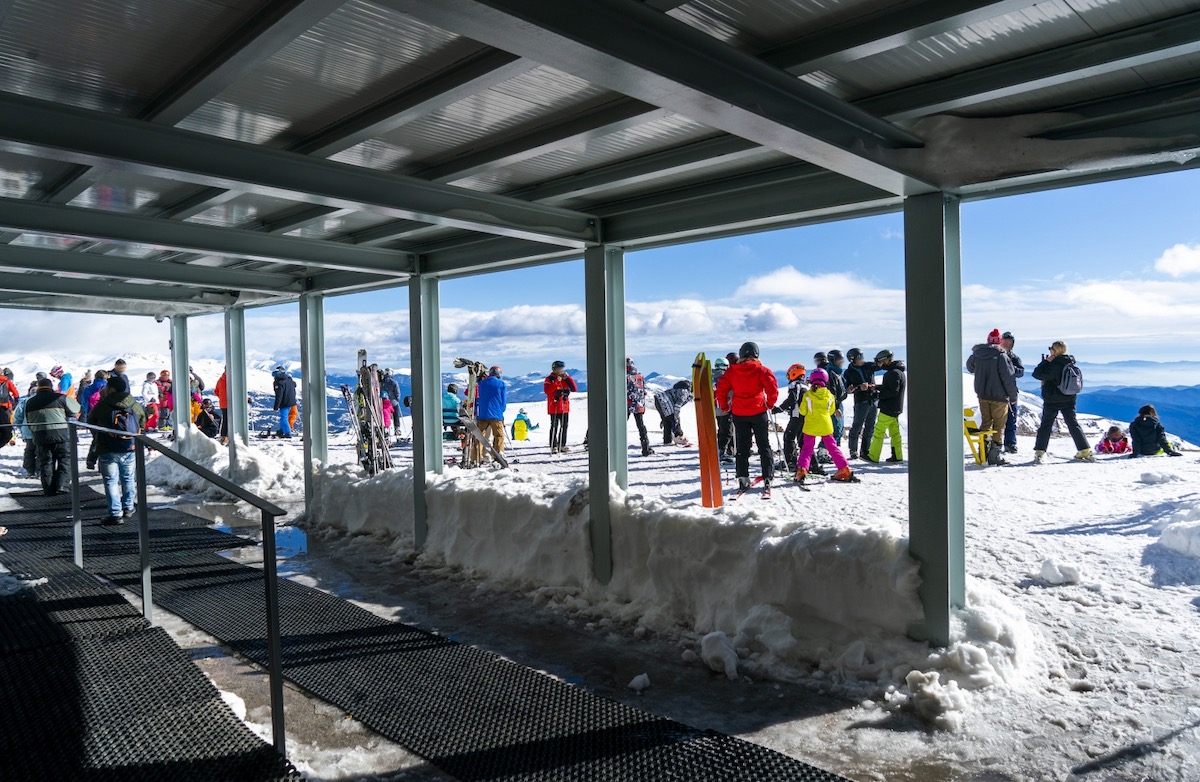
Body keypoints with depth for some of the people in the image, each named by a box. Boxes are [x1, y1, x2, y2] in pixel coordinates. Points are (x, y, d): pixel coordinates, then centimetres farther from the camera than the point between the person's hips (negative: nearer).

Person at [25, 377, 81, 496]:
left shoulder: (30, 402, 9)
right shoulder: (61, 398, -6)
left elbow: (29, 422, 16)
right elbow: (76, 408, 7)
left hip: (40, 436, 4)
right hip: (61, 434, -4)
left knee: (45, 462, 10)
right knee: (65, 459, 7)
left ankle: (49, 490, 11)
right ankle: (61, 485, -5)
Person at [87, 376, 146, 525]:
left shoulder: (101, 406, -7)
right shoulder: (136, 406, 3)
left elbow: (91, 423, 5)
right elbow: (142, 425, 13)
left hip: (107, 451, -3)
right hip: (129, 450, 3)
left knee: (111, 481, 1)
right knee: (128, 478, 18)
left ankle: (116, 514, -4)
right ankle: (128, 508, 27)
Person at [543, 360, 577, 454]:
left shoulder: (566, 379, 14)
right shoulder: (549, 379, -2)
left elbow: (574, 389, 5)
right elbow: (547, 390, -18)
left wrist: (568, 378, -5)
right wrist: (557, 381, -20)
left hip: (565, 408, 5)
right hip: (554, 408, -5)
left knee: (564, 427, 9)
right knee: (554, 427, -5)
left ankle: (562, 445, 18)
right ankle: (553, 446, -1)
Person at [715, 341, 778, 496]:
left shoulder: (732, 371, 2)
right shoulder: (761, 370, -6)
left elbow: (721, 389, 1)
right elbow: (772, 387, -13)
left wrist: (725, 407, 13)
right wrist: (770, 404, 2)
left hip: (738, 414, 2)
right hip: (758, 412, -2)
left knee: (742, 448, 9)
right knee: (764, 446, 7)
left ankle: (743, 479, 5)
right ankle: (768, 479, 3)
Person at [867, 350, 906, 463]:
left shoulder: (893, 373, -18)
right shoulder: (897, 371, 15)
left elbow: (893, 391, -22)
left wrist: (878, 395, -16)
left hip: (888, 408, -10)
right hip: (895, 408, 10)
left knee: (879, 431, -4)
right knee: (894, 432, 12)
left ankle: (873, 456, -1)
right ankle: (897, 455, 15)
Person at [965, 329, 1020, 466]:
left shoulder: (977, 354, 0)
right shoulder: (1002, 356, -16)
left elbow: (970, 367, 21)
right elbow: (1009, 378, -15)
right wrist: (1013, 397, -5)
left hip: (982, 395, 5)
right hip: (999, 397, -5)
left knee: (985, 422, 16)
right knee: (999, 425, 4)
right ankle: (994, 455, 1)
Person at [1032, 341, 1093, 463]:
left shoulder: (1055, 364, -19)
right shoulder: (1070, 363, 5)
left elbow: (1038, 374, -21)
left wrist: (1045, 362, -11)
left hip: (1052, 400, -6)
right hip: (1069, 399, 6)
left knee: (1046, 425, 2)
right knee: (1073, 424, 12)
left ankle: (1039, 453, -3)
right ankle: (1085, 451, 9)